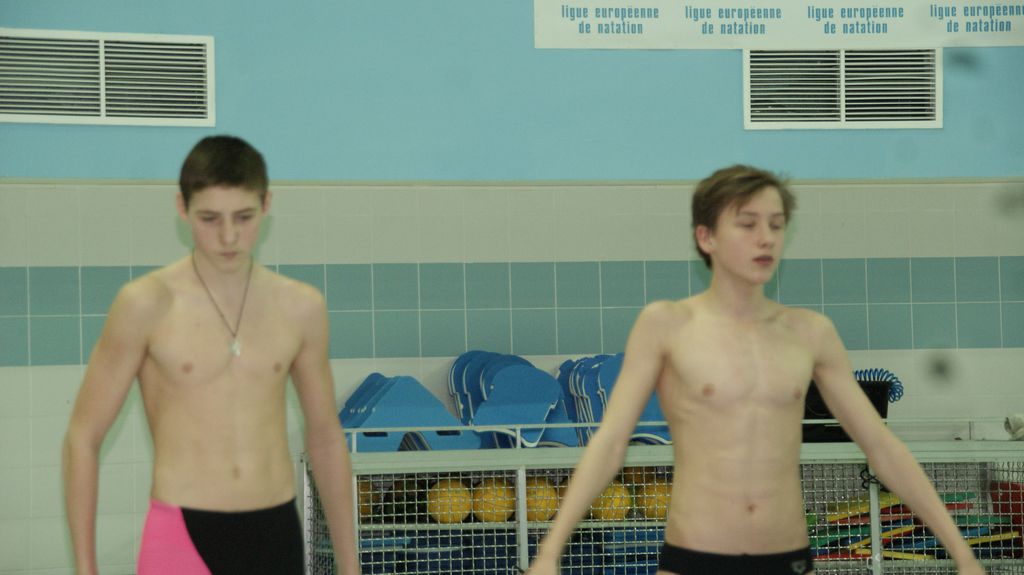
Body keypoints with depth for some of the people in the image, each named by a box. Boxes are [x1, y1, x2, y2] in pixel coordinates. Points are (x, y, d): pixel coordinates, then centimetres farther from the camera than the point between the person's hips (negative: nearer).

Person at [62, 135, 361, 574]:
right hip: (182, 539, -4)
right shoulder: (146, 305, -5)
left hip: (276, 537, 4)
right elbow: (82, 438, -1)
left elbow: (325, 439, 16)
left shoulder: (301, 308, 5)